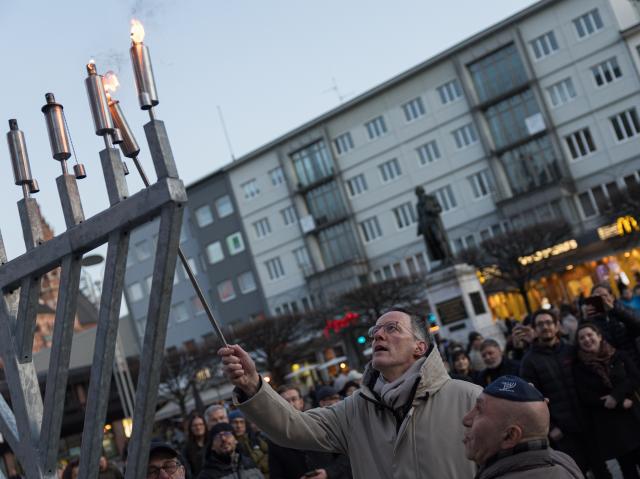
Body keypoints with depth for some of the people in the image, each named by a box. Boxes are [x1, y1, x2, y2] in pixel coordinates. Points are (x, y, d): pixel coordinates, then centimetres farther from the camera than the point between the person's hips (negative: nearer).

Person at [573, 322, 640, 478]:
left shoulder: (619, 356, 4)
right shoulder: (579, 367, -1)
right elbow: (586, 397, -7)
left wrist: (616, 396, -18)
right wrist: (621, 403, -11)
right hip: (607, 424, -1)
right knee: (627, 466, 4)